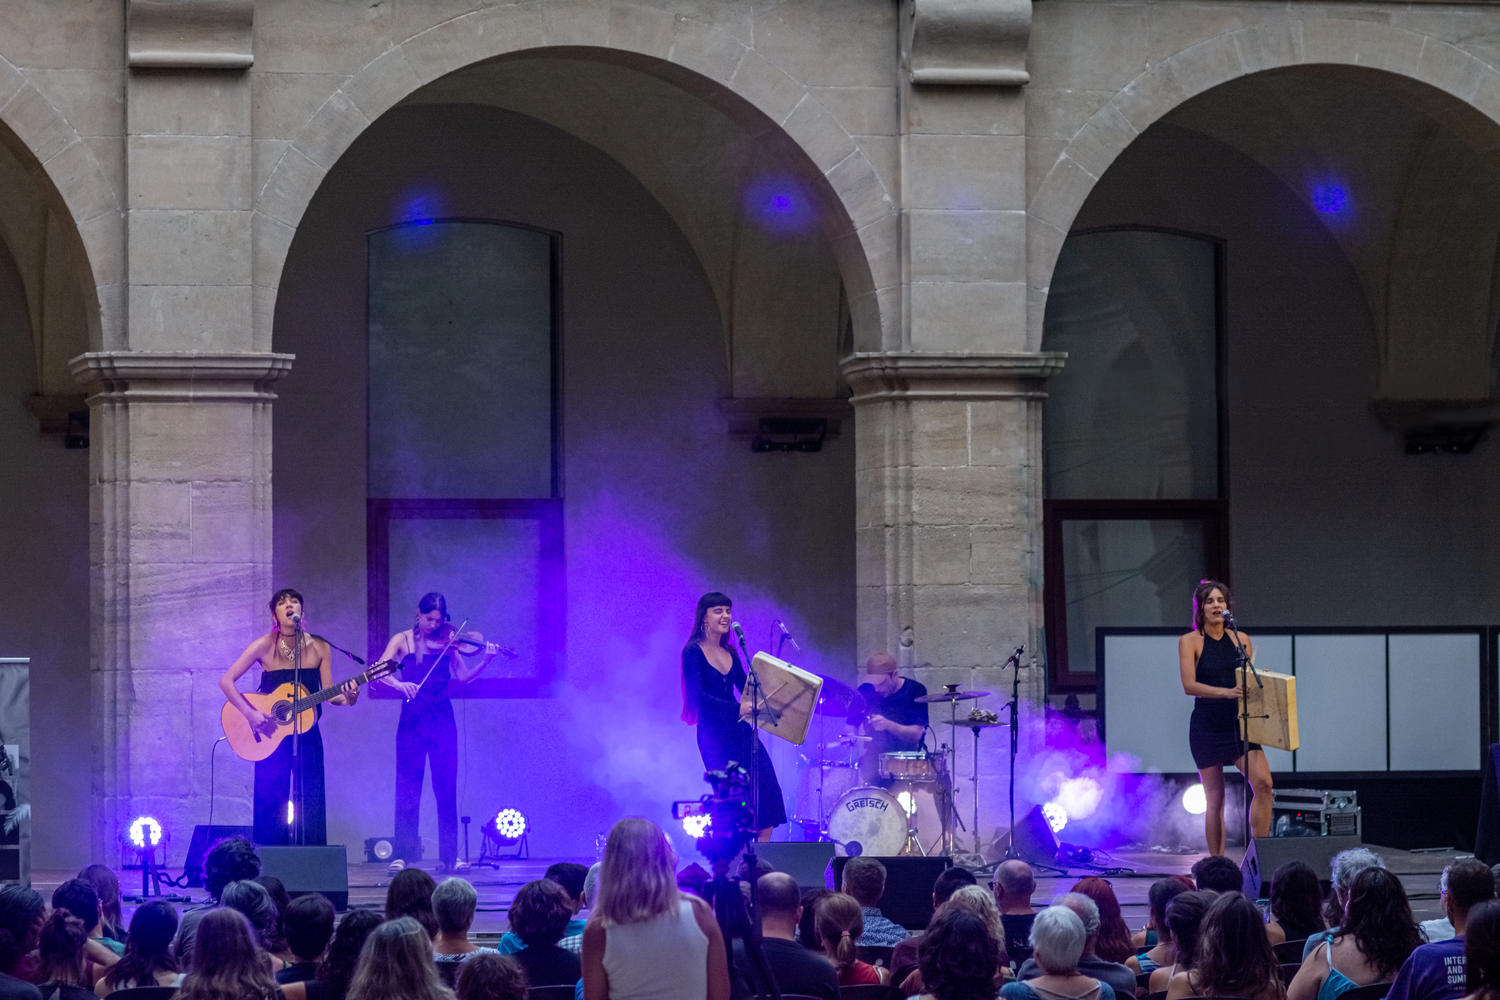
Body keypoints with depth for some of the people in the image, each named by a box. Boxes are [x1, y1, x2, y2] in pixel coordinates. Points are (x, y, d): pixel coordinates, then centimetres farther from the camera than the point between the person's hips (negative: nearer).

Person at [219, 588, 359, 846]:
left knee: (310, 803, 1)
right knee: (271, 802, -2)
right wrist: (250, 713, -22)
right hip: (271, 733, -2)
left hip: (307, 733, 2)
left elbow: (328, 694, 1)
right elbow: (226, 681, -12)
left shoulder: (318, 648, -1)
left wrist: (347, 699, -21)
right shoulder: (265, 646, -10)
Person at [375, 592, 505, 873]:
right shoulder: (403, 640, 1)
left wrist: (486, 659, -16)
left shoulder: (447, 642, 5)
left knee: (446, 787, 0)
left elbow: (462, 676, -2)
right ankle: (402, 855, 0)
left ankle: (449, 856, 4)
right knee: (407, 787, -3)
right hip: (412, 720, -1)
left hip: (441, 721, 1)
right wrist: (398, 684, -29)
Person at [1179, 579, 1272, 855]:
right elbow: (1189, 685, -14)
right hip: (1206, 726, -3)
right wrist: (1226, 692, -26)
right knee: (1215, 798, 0)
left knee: (1263, 783, -17)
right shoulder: (1190, 641, -1)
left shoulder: (1241, 639, 10)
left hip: (1238, 722, 3)